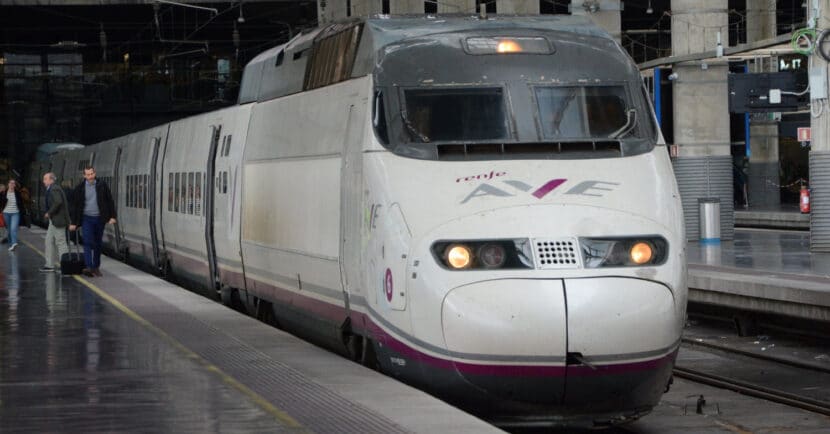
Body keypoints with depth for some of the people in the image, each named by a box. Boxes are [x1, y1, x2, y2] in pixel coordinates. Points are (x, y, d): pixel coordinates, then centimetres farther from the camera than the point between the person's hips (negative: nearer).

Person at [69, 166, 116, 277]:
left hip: (99, 218, 2)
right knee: (88, 242, -14)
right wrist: (73, 222, 1)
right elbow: (74, 205, 3)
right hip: (86, 218, -2)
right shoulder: (80, 188, -2)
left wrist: (112, 217, -1)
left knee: (98, 244, 8)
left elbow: (110, 201, 5)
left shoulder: (102, 186, 1)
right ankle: (89, 267, -22)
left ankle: (96, 267, 19)